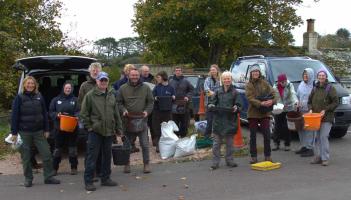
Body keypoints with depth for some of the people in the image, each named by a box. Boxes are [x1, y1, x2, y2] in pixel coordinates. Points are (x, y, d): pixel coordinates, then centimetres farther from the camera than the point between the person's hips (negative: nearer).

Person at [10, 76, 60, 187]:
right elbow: (14, 116, -4)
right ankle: (28, 179, 19)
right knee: (26, 157, 6)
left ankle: (48, 177, 12)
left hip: (39, 131, 2)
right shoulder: (19, 98, -3)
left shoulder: (39, 97, 5)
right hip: (24, 132, -2)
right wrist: (14, 133, -8)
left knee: (46, 154, 1)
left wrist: (46, 130, 4)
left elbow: (44, 114, 8)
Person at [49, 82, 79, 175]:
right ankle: (55, 168, 14)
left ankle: (73, 168, 15)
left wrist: (76, 116, -20)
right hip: (59, 128, 1)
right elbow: (50, 112, 8)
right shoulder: (56, 100, 8)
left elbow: (78, 112, 1)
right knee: (58, 148, 5)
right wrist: (56, 115, -11)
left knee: (72, 148, 5)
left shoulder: (75, 100, 5)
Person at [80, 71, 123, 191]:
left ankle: (105, 178, 25)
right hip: (95, 131, -5)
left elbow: (116, 113, 14)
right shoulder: (90, 95, -6)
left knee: (107, 156, 13)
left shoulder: (111, 95, 11)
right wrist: (89, 126, -8)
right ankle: (88, 181, 6)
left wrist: (119, 128, 12)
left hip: (109, 131, 5)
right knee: (92, 156, -2)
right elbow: (84, 113, -5)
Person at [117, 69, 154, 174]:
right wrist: (123, 110, -12)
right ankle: (127, 164, 22)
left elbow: (150, 102, 8)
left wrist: (147, 111, -9)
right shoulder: (123, 88, 4)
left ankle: (146, 164, 15)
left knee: (145, 144, 3)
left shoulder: (146, 88, 5)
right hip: (128, 121, 0)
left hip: (142, 121, 0)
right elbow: (119, 102, 6)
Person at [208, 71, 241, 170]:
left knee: (229, 142, 10)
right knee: (216, 142, 1)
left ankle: (229, 160, 21)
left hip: (230, 120, 0)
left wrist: (235, 108, -20)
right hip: (218, 120, 0)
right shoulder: (218, 92, 6)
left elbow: (238, 105, 1)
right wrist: (211, 106, -15)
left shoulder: (235, 92, 3)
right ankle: (215, 162, 6)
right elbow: (211, 102, 7)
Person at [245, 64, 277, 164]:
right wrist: (261, 103, -27)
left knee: (267, 135, 2)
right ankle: (253, 157, 13)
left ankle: (267, 156, 13)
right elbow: (250, 98, -12)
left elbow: (273, 93, 0)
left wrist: (272, 100, -22)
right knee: (253, 136, 5)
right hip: (253, 113, -1)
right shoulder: (248, 85, 0)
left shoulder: (265, 83, 7)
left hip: (265, 113, 1)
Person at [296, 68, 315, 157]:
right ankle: (304, 146, 21)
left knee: (309, 129, -7)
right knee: (301, 128, 9)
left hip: (310, 110, -7)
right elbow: (298, 95, 22)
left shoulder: (314, 85, -8)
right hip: (301, 110, 7)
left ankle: (310, 148, 0)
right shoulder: (301, 84, 13)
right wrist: (298, 102, 6)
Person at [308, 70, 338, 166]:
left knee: (324, 136, -11)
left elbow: (335, 102, -6)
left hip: (326, 118, -5)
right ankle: (317, 157, 14)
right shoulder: (315, 88, 12)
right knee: (317, 137, 5)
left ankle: (325, 158, -4)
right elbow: (310, 101, 19)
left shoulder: (330, 88, -3)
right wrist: (310, 109, 1)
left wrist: (325, 110, -14)